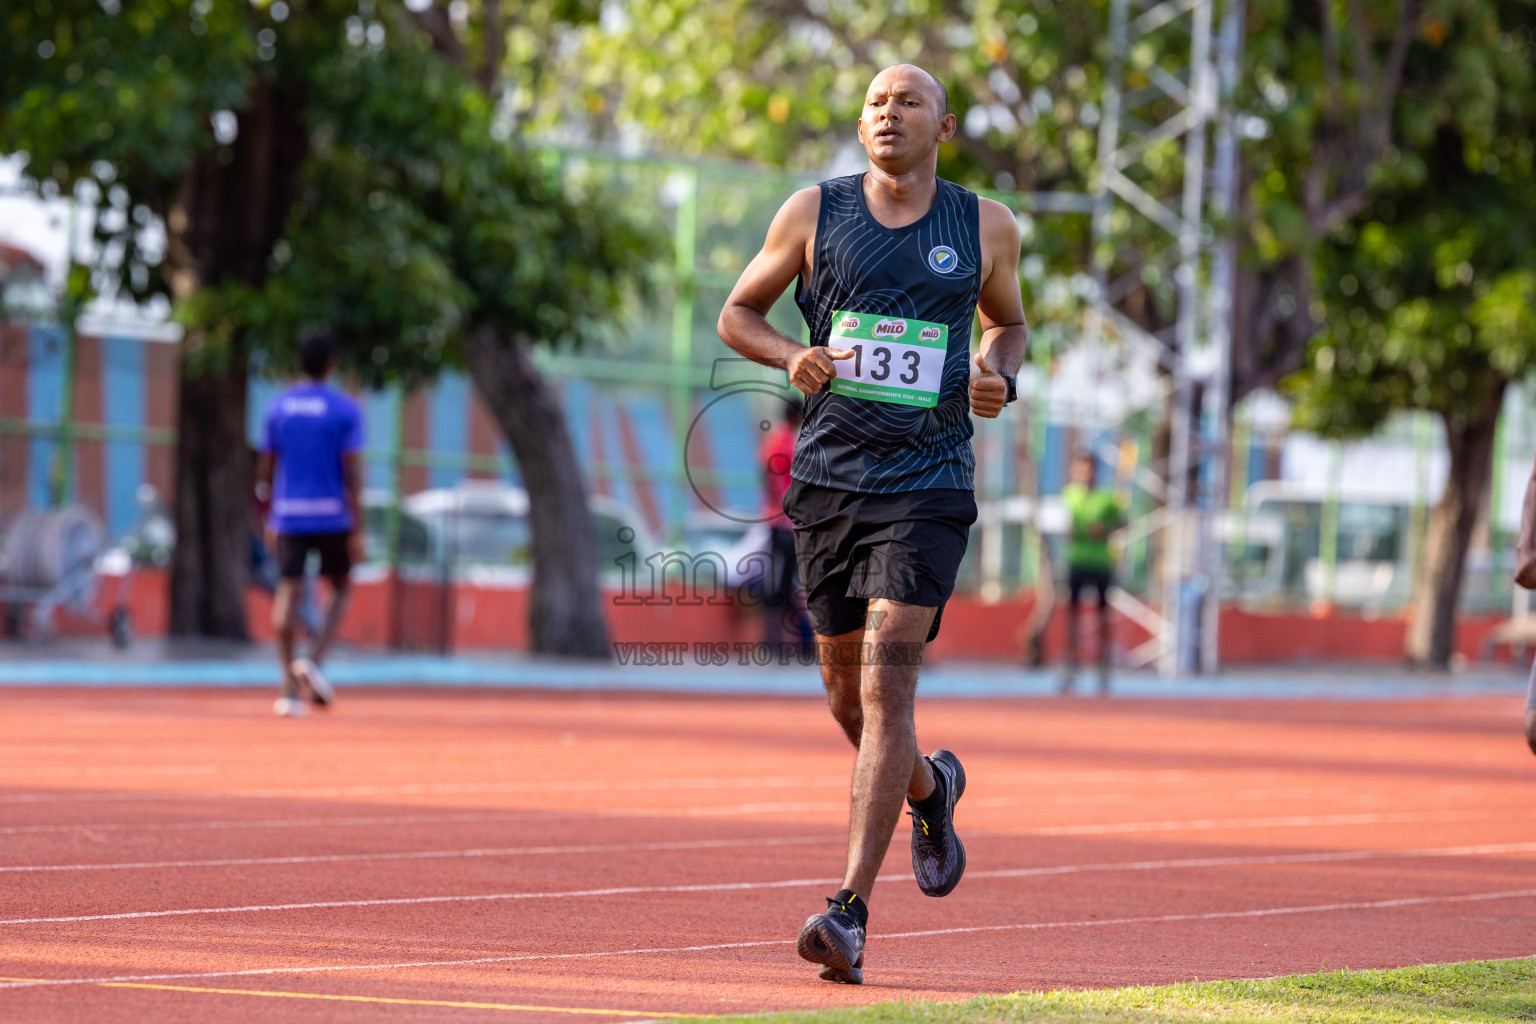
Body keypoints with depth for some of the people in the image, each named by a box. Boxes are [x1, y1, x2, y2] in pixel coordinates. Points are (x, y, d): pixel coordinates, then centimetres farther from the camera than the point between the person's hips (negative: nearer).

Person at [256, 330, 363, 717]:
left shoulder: (278, 407, 5)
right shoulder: (345, 409, -5)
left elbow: (266, 469, 8)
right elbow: (351, 471, -10)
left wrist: (269, 518, 18)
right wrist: (357, 525, -8)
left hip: (289, 515, 2)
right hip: (332, 513, -2)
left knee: (289, 593, 0)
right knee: (340, 588, 15)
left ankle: (289, 687, -5)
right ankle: (314, 661, -7)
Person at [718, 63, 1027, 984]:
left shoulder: (987, 227, 4)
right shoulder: (814, 214, 3)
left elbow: (1008, 323, 21)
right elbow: (738, 313, 12)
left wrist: (1001, 378, -1)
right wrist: (791, 355, -10)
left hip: (928, 485, -2)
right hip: (829, 476, 2)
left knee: (887, 680, -16)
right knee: (848, 693, 10)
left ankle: (852, 914, -19)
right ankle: (931, 787, 45)